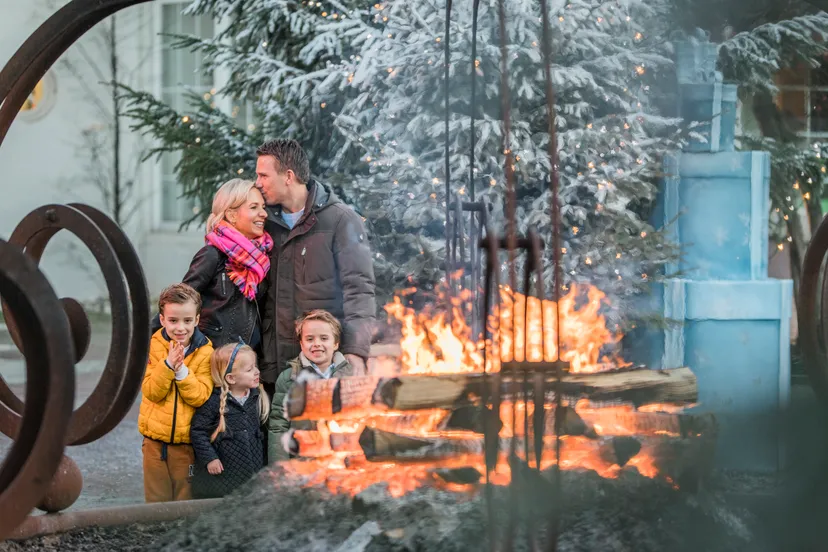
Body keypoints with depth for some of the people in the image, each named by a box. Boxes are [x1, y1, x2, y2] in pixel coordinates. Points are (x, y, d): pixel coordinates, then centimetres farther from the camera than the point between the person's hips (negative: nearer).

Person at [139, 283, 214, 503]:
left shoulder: (205, 353, -3)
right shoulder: (153, 347, -3)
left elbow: (201, 395, -10)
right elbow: (151, 392, -9)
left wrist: (182, 370, -21)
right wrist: (168, 365, -22)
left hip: (186, 441, -1)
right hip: (155, 439, 1)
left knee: (186, 501, 6)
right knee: (156, 500, 8)